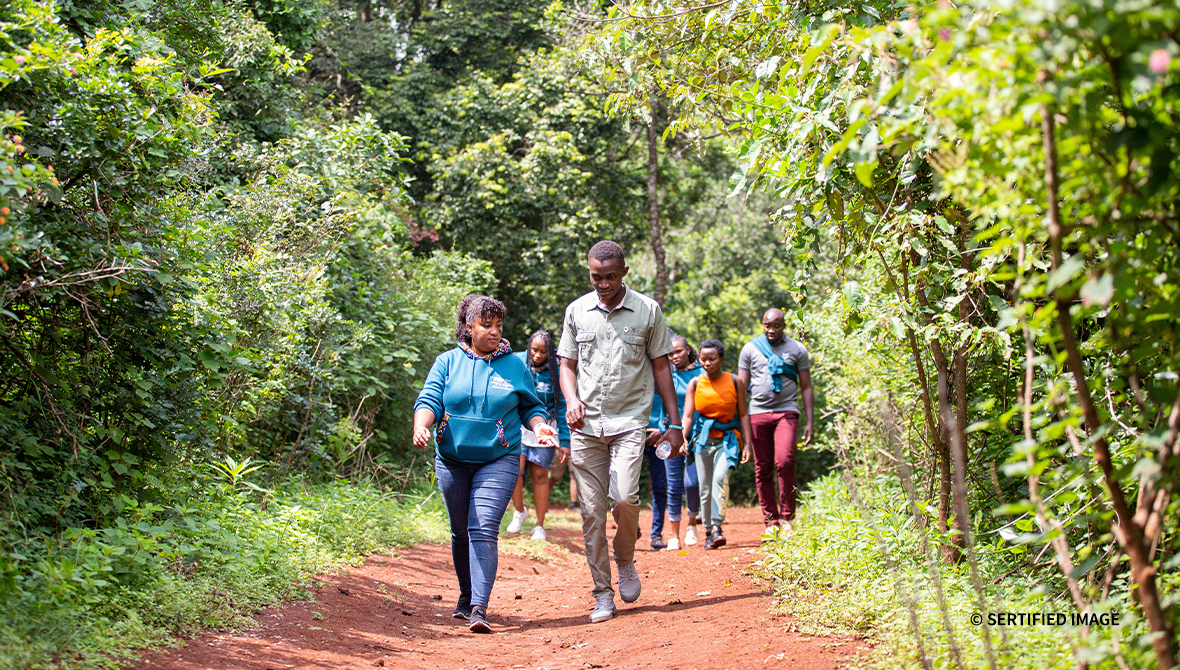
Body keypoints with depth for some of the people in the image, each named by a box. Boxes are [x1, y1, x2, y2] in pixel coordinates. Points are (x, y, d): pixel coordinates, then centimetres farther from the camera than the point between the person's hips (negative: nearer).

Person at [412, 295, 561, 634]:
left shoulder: (515, 365, 5)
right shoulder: (448, 362, 4)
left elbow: (531, 406, 11)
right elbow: (429, 400, -4)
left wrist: (539, 427, -10)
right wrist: (421, 426, -24)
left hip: (498, 461, -2)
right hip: (452, 460, 2)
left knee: (483, 532, -15)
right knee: (460, 533, 13)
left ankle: (479, 609, -20)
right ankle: (466, 597, 32)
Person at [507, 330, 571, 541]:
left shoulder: (556, 371, -4)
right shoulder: (517, 362, -2)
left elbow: (563, 408, 0)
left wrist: (565, 442, -2)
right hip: (517, 424, 1)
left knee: (539, 474, 1)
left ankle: (540, 526, 15)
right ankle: (519, 511, 11)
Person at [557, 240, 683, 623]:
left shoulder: (647, 310, 3)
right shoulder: (576, 311, 8)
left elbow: (661, 367, 8)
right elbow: (567, 365, 14)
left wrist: (674, 423, 6)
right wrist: (571, 399, -8)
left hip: (629, 421, -2)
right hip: (586, 424, 2)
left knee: (624, 496, -20)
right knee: (592, 511, 0)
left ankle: (625, 560, 9)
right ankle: (603, 595, 8)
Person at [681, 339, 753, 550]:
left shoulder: (734, 382, 3)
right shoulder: (695, 384, 5)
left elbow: (743, 414, 6)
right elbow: (688, 415, 0)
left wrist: (747, 443, 1)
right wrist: (683, 438, -16)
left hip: (727, 439, -2)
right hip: (703, 439, 2)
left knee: (720, 477, -24)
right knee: (705, 488, 2)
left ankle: (717, 527, -28)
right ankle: (709, 532, 15)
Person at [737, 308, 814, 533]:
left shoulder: (797, 350, 8)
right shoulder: (750, 349, 9)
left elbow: (806, 387, 10)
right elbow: (741, 387, 10)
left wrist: (810, 422, 3)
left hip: (786, 411, -2)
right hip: (758, 412, 2)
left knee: (784, 461, -20)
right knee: (763, 469, 1)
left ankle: (787, 516, -6)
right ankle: (771, 520, 10)